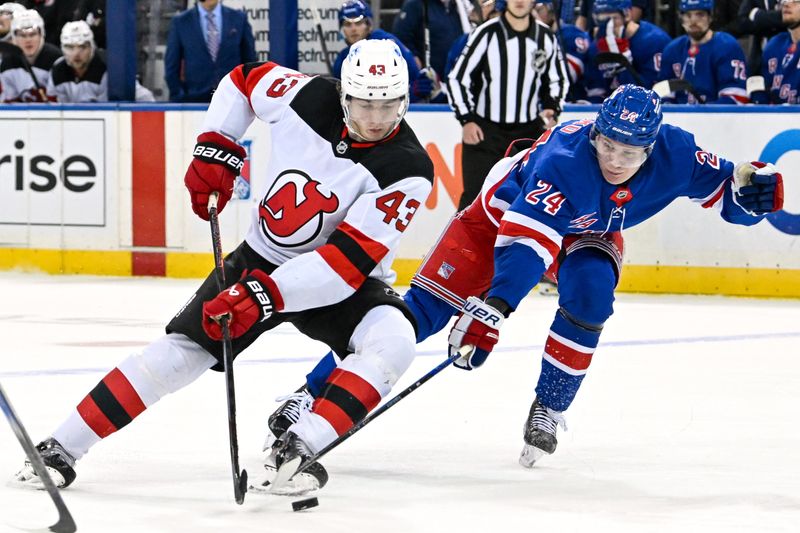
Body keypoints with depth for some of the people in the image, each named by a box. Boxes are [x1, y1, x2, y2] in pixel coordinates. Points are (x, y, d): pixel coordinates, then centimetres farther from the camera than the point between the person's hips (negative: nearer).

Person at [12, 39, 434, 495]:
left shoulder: (407, 169, -25)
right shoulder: (308, 98, -16)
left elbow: (349, 261, -31)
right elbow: (243, 80, 7)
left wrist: (268, 293, -38)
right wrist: (216, 149, -3)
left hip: (344, 285, -2)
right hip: (261, 257, 2)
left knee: (393, 341, -32)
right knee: (182, 349, -9)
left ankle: (297, 450, -34)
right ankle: (61, 449, -1)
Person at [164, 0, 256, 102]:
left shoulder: (239, 18, 7)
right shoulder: (180, 22, 4)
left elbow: (249, 60, 10)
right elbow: (171, 67, 6)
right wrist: (178, 97, -3)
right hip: (194, 99, -1)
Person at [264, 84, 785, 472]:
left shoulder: (672, 153, -28)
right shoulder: (564, 158, -41)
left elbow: (721, 187, -13)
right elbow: (525, 240, -48)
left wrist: (749, 188, -37)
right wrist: (490, 310, -58)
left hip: (589, 231, 4)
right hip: (509, 210, -4)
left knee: (589, 293, -29)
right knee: (425, 305, -13)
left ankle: (548, 411, -9)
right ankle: (311, 396, -13)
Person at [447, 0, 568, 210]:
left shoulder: (546, 38, 1)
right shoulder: (487, 34, -10)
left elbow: (557, 80, 16)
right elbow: (457, 78, -5)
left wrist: (552, 110, -1)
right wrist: (466, 119, -11)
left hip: (529, 131, 4)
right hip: (485, 131, -4)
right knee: (476, 196, -7)